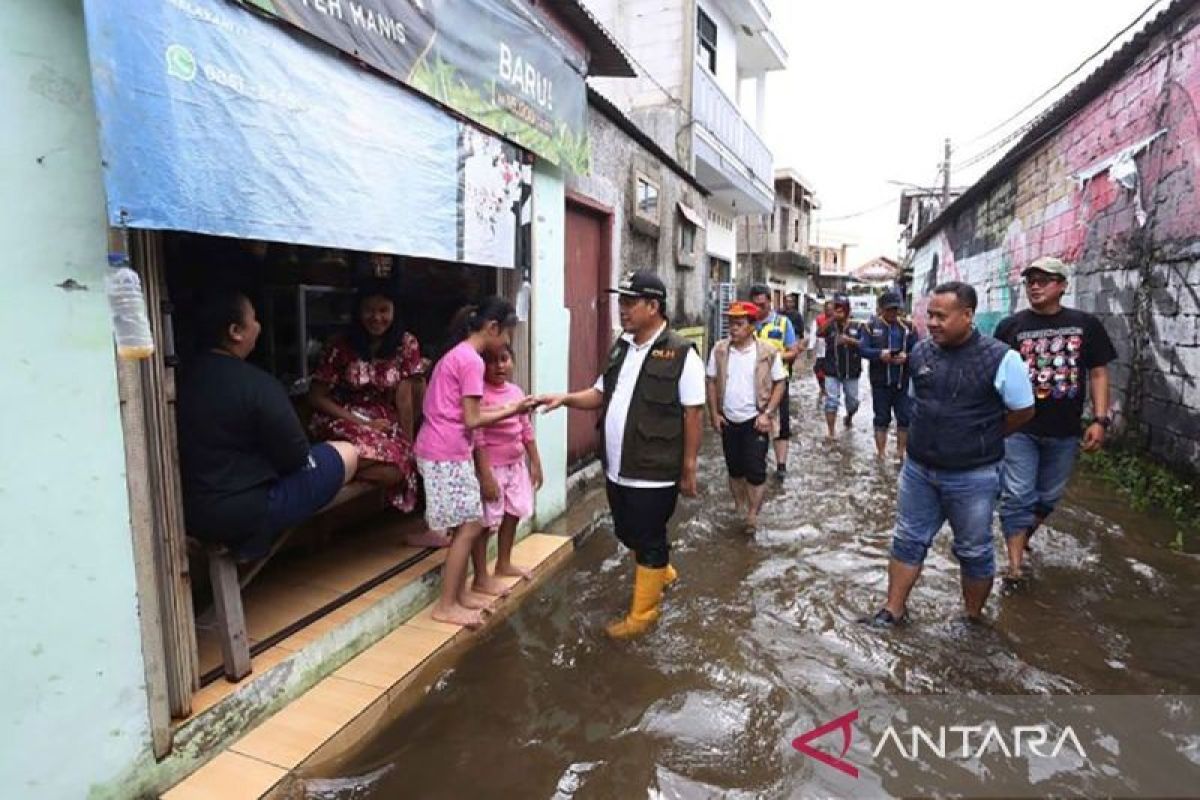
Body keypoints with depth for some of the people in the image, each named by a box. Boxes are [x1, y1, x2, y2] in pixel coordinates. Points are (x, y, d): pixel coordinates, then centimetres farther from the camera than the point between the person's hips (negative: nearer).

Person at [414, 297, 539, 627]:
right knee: (469, 527, -1)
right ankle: (446, 606, 10)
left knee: (468, 525, 16)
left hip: (443, 451, 10)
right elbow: (471, 420, -17)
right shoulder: (472, 360, -16)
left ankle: (459, 592, 27)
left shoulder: (457, 354, 15)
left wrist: (505, 408, 8)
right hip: (447, 454, -10)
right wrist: (511, 410, -6)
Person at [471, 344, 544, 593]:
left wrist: (535, 462, 13)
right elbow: (477, 437, -21)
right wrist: (485, 474, -24)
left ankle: (504, 564, 37)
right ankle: (481, 578, 14)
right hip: (491, 466, -8)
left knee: (513, 514, 18)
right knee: (485, 521, 1)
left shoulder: (516, 391, 5)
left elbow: (526, 429, 12)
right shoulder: (480, 394, -18)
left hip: (516, 464, 8)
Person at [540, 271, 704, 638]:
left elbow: (693, 415, -12)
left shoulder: (680, 353, -14)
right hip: (617, 469, 7)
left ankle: (643, 612, 26)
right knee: (629, 535, 23)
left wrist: (688, 469, -10)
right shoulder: (621, 348, 8)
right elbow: (601, 395, 14)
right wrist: (567, 398, -4)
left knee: (649, 541, 8)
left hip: (654, 473, -7)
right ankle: (661, 572, 50)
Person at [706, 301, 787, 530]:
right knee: (734, 469, 15)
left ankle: (753, 515, 12)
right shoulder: (719, 350, -2)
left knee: (755, 470, -3)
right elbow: (712, 382, 5)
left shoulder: (768, 352, -9)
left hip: (755, 420, -3)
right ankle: (739, 509, 33)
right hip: (728, 420, 3)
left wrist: (767, 413, -12)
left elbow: (780, 383, -4)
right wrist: (714, 413, -1)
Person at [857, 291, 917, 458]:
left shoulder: (908, 327, 6)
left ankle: (901, 453, 21)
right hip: (880, 381, -2)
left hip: (903, 381, 2)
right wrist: (880, 354, -26)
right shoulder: (871, 326, 0)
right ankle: (881, 454, 17)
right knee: (882, 419, 8)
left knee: (905, 418, 7)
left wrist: (906, 356, -19)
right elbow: (862, 349, -9)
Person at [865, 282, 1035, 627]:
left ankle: (974, 619, 34)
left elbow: (1023, 411, -5)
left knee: (974, 551, 14)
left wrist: (981, 440, 3)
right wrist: (937, 434, 9)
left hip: (972, 477, -4)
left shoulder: (1000, 358, -16)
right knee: (908, 540, 13)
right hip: (918, 469, 4)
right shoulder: (921, 351, -1)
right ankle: (893, 611, 26)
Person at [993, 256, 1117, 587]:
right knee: (1017, 496, -3)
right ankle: (1014, 565, 2)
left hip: (1065, 431, 2)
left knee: (1048, 496, 15)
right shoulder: (1010, 326, -2)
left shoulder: (1086, 324, 2)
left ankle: (1022, 538, 38)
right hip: (1019, 428, -2)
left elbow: (1098, 373, 4)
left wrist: (1100, 420, -4)